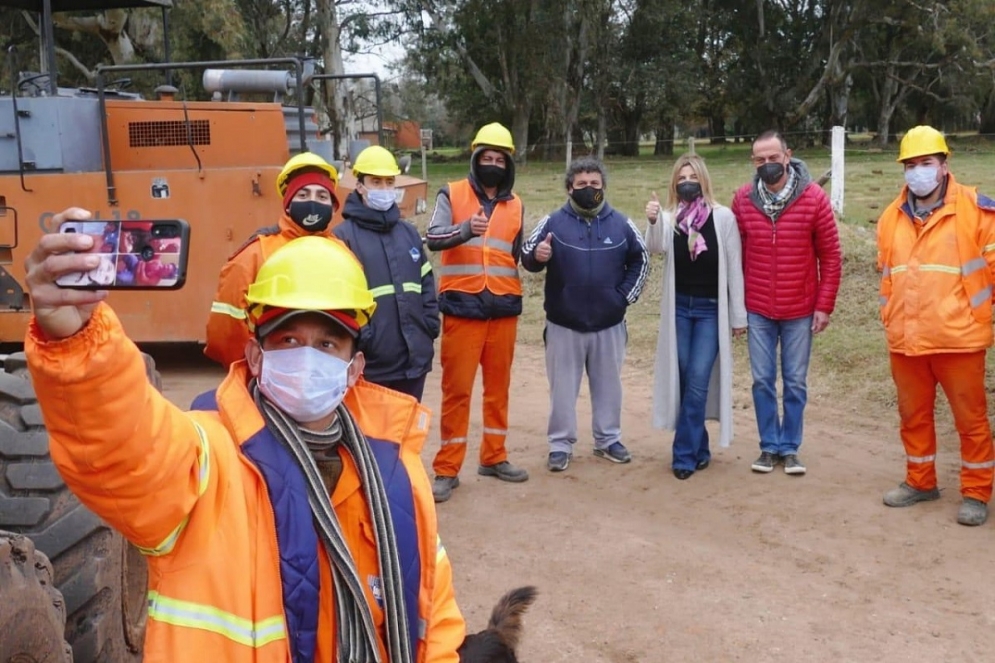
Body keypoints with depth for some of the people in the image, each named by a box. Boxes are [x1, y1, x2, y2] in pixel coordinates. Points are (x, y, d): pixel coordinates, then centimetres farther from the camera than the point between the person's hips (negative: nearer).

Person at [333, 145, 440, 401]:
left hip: (415, 357, 6)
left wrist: (430, 328, 7)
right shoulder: (344, 236, -6)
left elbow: (426, 285, 17)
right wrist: (358, 338, -17)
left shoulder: (409, 232, 14)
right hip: (370, 363, -6)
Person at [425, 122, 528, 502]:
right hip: (462, 307, -4)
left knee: (499, 385, 11)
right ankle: (447, 469, 7)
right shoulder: (451, 194, -1)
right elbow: (432, 238, -15)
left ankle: (494, 457, 25)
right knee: (457, 387, -1)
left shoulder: (515, 205, 12)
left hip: (504, 307, 4)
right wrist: (466, 229, -33)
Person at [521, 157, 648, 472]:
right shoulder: (553, 222, -5)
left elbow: (640, 260, 12)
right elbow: (527, 257, -4)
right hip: (563, 323, -2)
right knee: (563, 387, 5)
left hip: (609, 323, 2)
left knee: (608, 385, 14)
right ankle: (560, 444, 16)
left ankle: (608, 440, 28)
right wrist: (536, 256, -27)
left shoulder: (621, 224, 1)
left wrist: (626, 295, 3)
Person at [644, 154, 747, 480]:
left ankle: (685, 455, 4)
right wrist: (652, 222, -39)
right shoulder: (670, 218, 0)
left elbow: (734, 268, -4)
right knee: (683, 381, 7)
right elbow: (656, 247, -19)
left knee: (698, 382, -5)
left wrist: (738, 315, -3)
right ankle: (699, 449, 21)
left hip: (711, 309, -2)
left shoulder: (723, 217, -6)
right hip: (679, 308, 3)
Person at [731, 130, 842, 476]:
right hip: (757, 310, 1)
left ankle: (790, 447, 23)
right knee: (762, 381, 8)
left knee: (795, 383, 9)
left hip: (800, 310, -1)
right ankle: (769, 446, 22)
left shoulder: (814, 197, -8)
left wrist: (824, 305, -6)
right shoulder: (743, 199, -3)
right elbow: (736, 255, 3)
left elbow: (831, 256, -3)